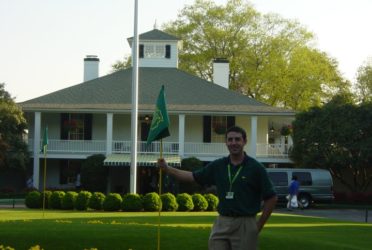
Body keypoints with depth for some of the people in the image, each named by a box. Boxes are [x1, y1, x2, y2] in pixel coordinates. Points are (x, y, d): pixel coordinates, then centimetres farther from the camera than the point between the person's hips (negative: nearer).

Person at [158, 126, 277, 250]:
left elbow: (271, 198, -4)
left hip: (245, 225, -4)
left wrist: (259, 225, -4)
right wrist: (167, 168, 3)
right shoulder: (218, 165, 7)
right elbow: (193, 176, 12)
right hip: (221, 223, 4)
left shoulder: (255, 168, -7)